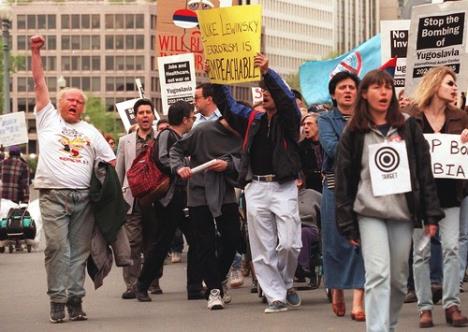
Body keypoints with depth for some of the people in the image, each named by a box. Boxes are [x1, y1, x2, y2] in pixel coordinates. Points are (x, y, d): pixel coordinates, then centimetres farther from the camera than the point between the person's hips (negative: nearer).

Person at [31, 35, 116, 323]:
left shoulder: (91, 132, 20)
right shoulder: (48, 119, 13)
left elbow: (111, 162, 17)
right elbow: (40, 84, 9)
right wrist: (36, 52, 4)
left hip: (83, 197, 3)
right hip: (53, 196, -3)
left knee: (79, 250, 1)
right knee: (57, 248, -11)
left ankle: (75, 300, 3)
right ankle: (58, 300, -8)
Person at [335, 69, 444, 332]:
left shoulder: (408, 127, 7)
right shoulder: (354, 134, 3)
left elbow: (424, 170, 6)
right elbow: (344, 180, 4)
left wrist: (431, 214, 0)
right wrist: (348, 225, 0)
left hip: (403, 212, 2)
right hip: (370, 213, -2)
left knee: (399, 279, 6)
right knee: (378, 274, -15)